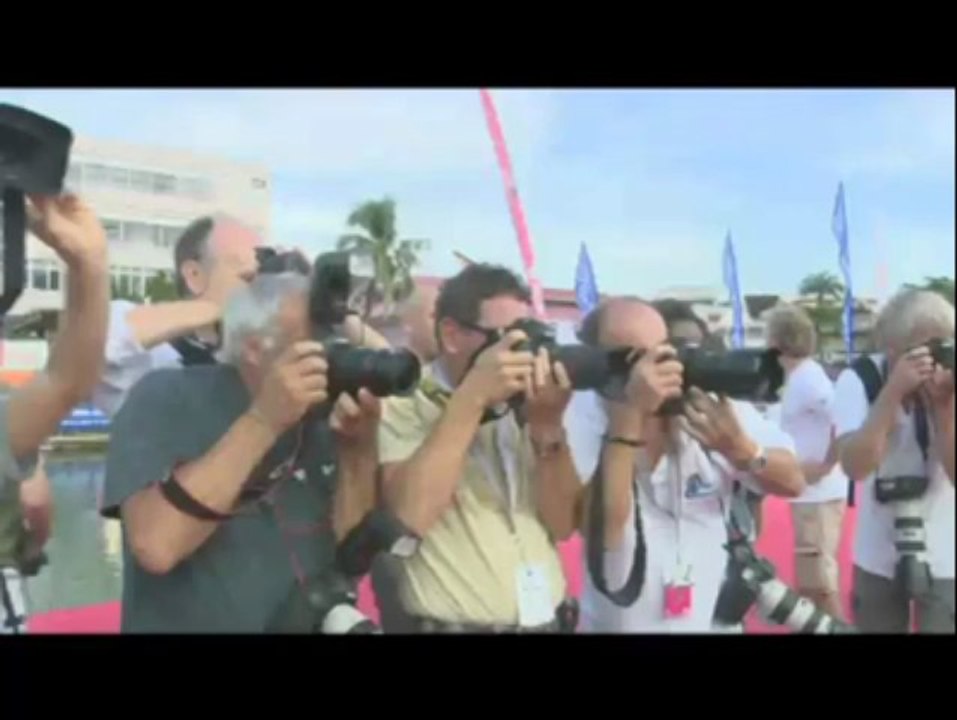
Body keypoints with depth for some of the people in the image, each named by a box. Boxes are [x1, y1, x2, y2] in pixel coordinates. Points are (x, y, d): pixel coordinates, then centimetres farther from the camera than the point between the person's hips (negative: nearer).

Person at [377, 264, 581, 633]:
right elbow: (408, 517, -25)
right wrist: (471, 397, -25)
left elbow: (563, 525, -2)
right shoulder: (401, 405, -9)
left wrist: (547, 427, -15)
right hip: (455, 624, -5)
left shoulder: (521, 408, 4)